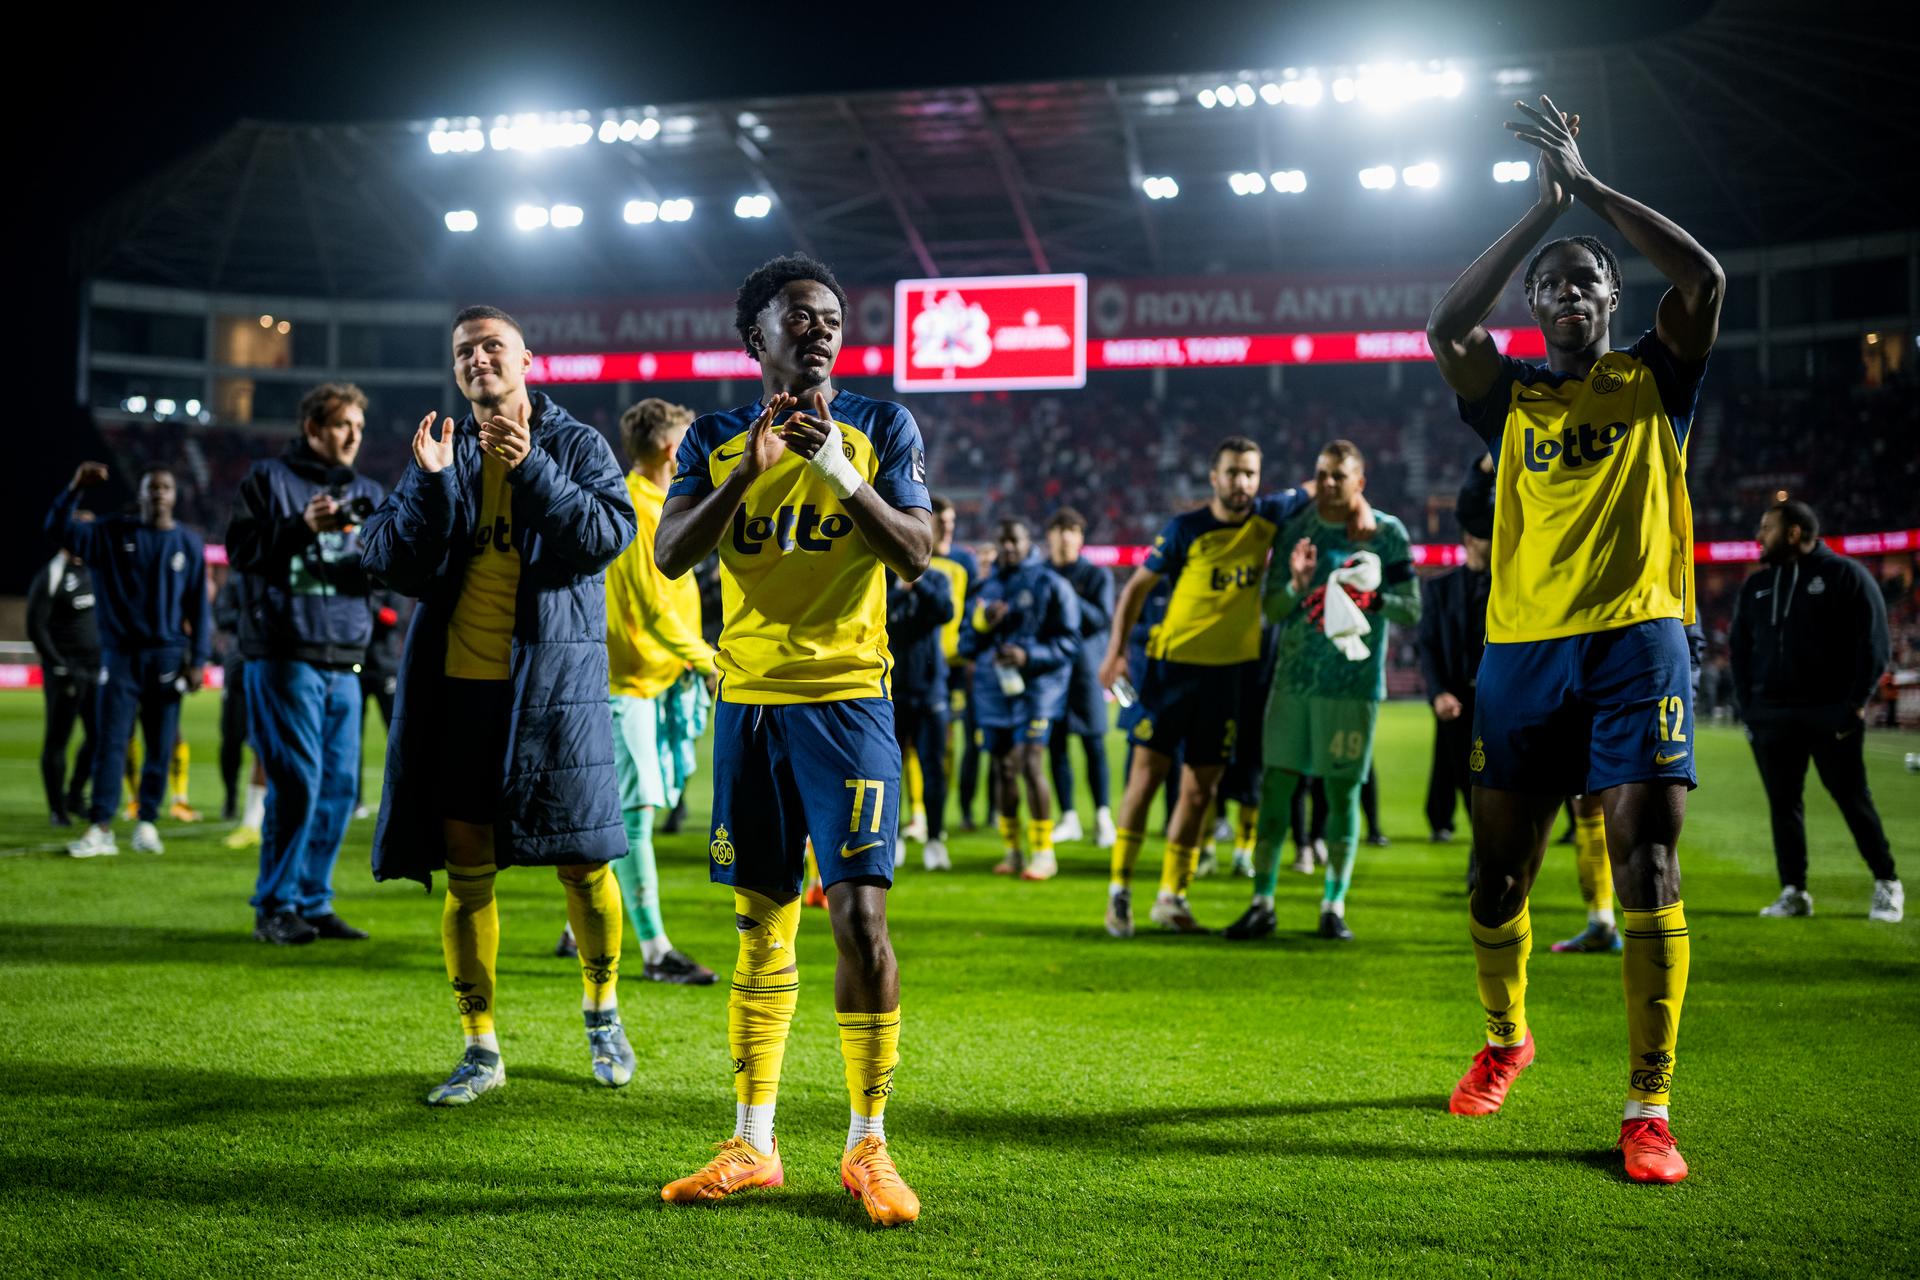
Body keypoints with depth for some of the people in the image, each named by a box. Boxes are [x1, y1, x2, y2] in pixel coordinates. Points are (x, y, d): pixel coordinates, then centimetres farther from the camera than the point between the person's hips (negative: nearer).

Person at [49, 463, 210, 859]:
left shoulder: (189, 543, 5)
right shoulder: (112, 533, 4)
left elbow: (199, 607, 6)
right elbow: (59, 529, -8)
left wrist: (198, 660, 0)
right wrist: (75, 489, -24)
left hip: (168, 656, 1)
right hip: (121, 653, -1)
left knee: (161, 747, 2)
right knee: (110, 741, -6)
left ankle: (146, 823, 12)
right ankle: (100, 828, -7)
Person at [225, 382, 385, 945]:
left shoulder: (366, 493, 16)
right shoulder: (269, 479, 4)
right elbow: (239, 549, -5)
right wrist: (302, 528, -16)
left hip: (345, 661, 5)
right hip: (285, 655, -5)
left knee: (340, 784, 5)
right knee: (298, 780, -10)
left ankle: (313, 903, 15)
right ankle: (275, 907, 1)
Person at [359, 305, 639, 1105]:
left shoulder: (576, 445, 2)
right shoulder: (439, 453, 11)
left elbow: (610, 534, -14)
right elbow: (388, 562, 3)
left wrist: (531, 469, -22)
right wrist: (428, 482, -11)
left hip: (551, 684, -3)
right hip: (457, 684, 3)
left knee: (582, 864, 3)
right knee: (465, 871, 4)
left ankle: (601, 1010, 28)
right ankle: (480, 1049, 15)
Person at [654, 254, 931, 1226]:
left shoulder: (880, 428, 3)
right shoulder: (716, 439, 9)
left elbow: (917, 556, -6)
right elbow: (669, 554, -4)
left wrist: (840, 472, -19)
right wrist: (751, 466, -15)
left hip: (846, 696, -3)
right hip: (748, 701, 3)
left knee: (860, 917, -9)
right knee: (760, 928, 8)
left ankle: (868, 1146, 3)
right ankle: (751, 1146, 16)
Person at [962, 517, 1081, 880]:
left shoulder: (1050, 584, 0)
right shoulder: (988, 587, 15)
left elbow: (1068, 639, -3)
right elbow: (966, 646, 15)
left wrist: (1029, 656, -17)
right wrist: (981, 622, -6)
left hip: (1035, 685, -5)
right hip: (993, 687, 5)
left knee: (1031, 765, -15)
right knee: (1002, 769, 7)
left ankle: (1043, 852, -8)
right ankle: (1012, 850, 18)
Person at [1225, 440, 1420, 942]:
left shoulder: (1388, 534, 0)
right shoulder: (1294, 528, 7)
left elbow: (1412, 612, -2)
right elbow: (1269, 610, 6)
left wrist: (1372, 599, -20)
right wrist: (1296, 583, -14)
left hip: (1352, 683, -2)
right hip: (1292, 678, 2)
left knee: (1343, 791, 1)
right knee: (1276, 785, 0)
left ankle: (1334, 905, 10)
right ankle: (1262, 902, 5)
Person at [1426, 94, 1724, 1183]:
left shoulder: (1654, 380, 9)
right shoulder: (1513, 397, 14)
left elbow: (1704, 278, -8)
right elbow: (1447, 329, -5)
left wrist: (1590, 185, -4)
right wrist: (1542, 210, -4)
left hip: (1637, 638, -2)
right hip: (1525, 645, 3)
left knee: (1646, 859, -12)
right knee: (1500, 867, 7)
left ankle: (1650, 1106, -8)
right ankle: (1506, 1038, 32)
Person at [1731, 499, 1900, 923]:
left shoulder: (1845, 576, -1)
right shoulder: (1755, 586, 15)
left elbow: (1874, 644, -4)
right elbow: (1739, 648, 17)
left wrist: (1857, 704, -10)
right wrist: (1746, 705, 6)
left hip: (1830, 715, -5)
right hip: (1771, 717, 5)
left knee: (1853, 798, -3)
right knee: (1782, 803, 4)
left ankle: (1887, 884, 11)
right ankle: (1793, 892, 10)